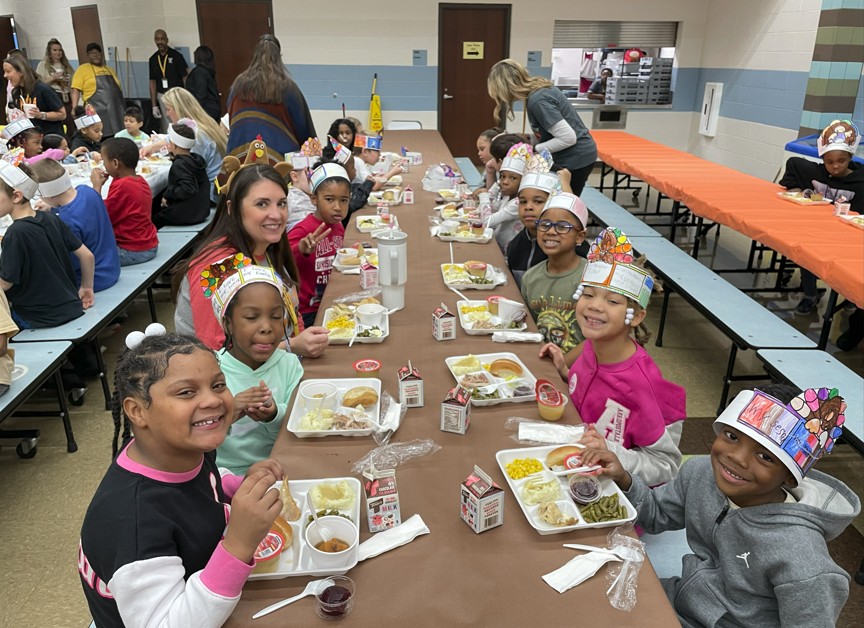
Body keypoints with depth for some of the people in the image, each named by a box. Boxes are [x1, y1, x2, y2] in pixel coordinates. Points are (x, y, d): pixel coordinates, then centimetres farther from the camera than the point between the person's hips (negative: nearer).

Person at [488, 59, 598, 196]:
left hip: (575, 159, -9)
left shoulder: (537, 100, -24)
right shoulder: (540, 88, 4)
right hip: (575, 156, 9)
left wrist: (534, 150, -17)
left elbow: (568, 138, -26)